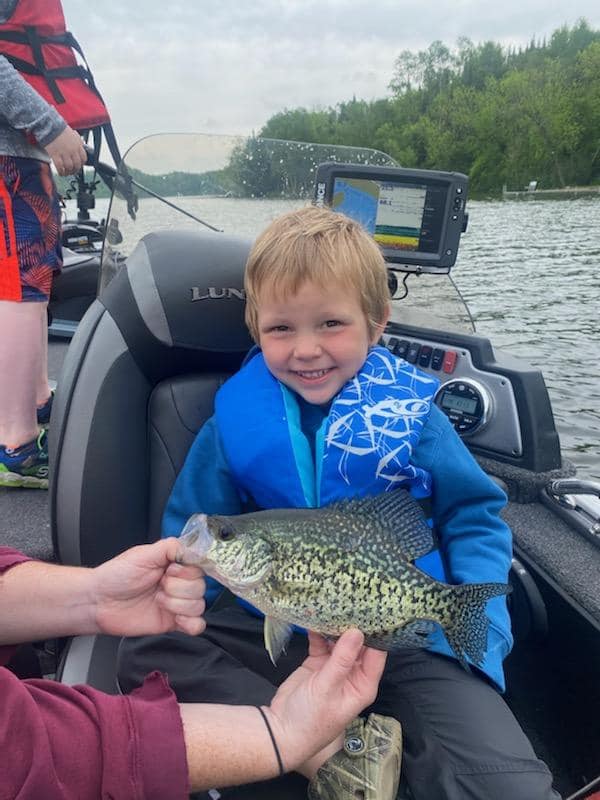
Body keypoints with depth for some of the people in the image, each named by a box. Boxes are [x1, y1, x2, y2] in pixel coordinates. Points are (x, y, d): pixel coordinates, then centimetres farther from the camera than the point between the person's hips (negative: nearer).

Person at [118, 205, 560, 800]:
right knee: (146, 654, -21)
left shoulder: (413, 414, -4)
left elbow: (474, 516, 3)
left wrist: (483, 622, -10)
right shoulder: (235, 420, -2)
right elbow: (194, 529, 9)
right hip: (276, 632, 3)